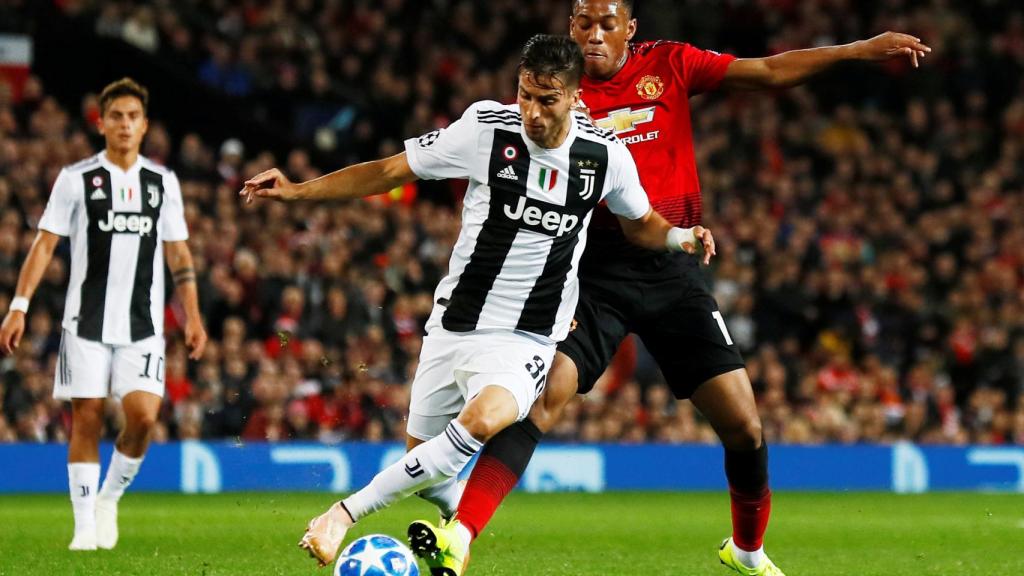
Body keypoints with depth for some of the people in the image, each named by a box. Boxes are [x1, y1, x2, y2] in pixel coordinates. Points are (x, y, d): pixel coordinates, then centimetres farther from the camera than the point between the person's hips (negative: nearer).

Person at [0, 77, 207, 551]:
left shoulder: (163, 182, 8)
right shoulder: (76, 179, 0)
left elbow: (178, 254, 13)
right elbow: (44, 244, 0)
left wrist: (192, 316, 6)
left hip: (143, 325, 2)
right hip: (86, 321, -2)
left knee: (143, 415, -12)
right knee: (86, 419, -2)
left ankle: (109, 499, 11)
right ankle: (85, 526, 6)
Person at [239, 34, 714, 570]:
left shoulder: (606, 156, -5)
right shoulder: (486, 128, -10)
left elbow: (639, 223, 15)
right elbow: (389, 171, -2)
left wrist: (678, 236, -8)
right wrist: (297, 190, -9)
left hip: (527, 339, -2)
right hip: (454, 324, 2)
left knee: (482, 422, -32)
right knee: (424, 464, 9)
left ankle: (345, 513, -25)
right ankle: (463, 526, 45)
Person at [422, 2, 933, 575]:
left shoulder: (669, 65, 5)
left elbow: (770, 72, 5)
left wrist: (862, 50, -1)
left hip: (672, 270, 2)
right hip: (595, 272, -2)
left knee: (743, 424, 0)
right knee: (543, 396, -23)